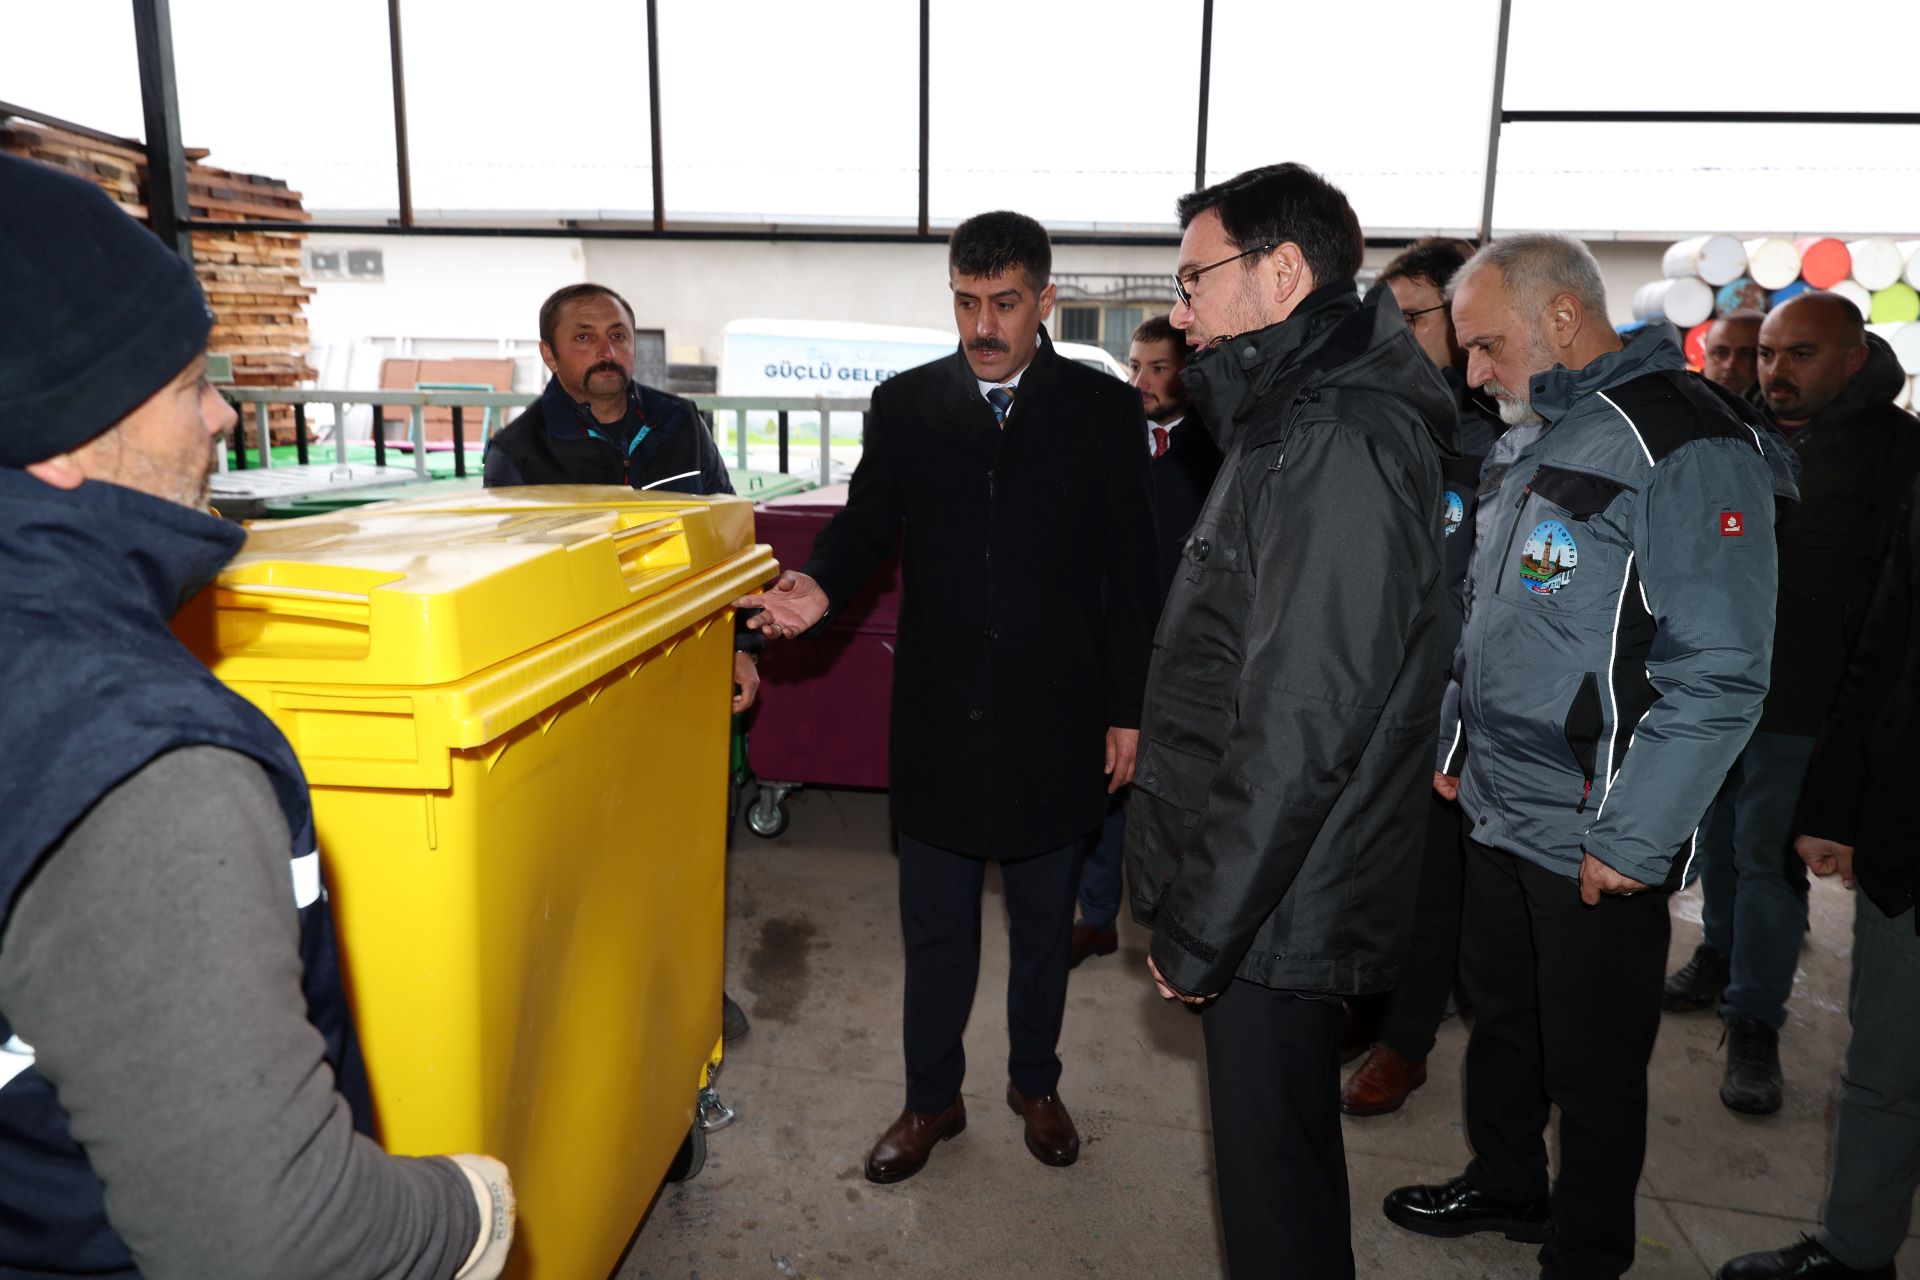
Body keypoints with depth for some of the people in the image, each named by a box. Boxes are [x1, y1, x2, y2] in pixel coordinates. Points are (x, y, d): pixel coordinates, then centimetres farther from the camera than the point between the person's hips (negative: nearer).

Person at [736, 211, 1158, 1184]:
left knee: (1045, 919, 17)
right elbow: (866, 523, 4)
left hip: (1056, 717, 0)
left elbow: (1130, 573, -1)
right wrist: (820, 587, -19)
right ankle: (931, 1098, 33)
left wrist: (1127, 710, -2)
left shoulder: (1104, 409, -1)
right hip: (940, 714, 1)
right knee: (934, 924, 13)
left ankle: (1035, 1083, 38)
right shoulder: (904, 404, 3)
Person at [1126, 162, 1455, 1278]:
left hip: (1279, 916, -10)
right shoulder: (1302, 422, 12)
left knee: (1276, 1173, 8)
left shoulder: (1338, 448, -21)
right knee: (1283, 1153, 24)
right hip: (1275, 901, 10)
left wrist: (1201, 931, -19)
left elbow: (1299, 726, -26)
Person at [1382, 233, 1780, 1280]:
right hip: (1499, 814, 8)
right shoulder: (1544, 443, 11)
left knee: (1591, 1066, 10)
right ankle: (1505, 1186, 44)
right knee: (1499, 1016, 22)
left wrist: (1631, 840, -20)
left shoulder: (1685, 447, -17)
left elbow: (1719, 674, -21)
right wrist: (1462, 749, 16)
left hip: (1596, 846, -8)